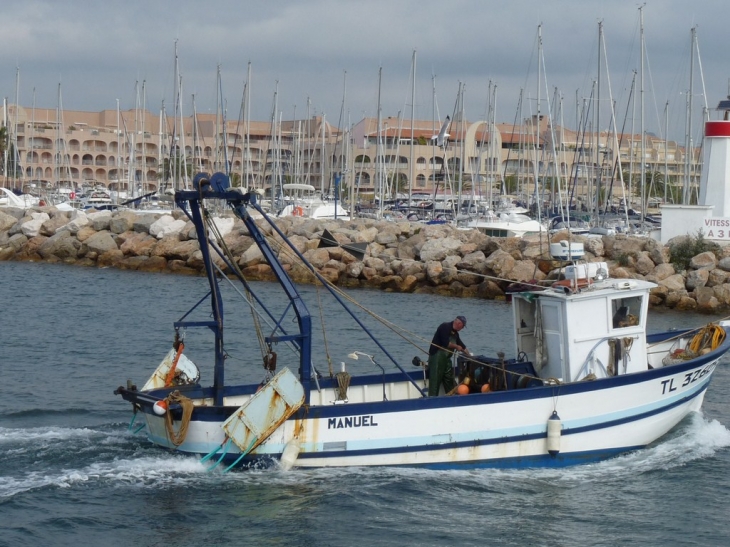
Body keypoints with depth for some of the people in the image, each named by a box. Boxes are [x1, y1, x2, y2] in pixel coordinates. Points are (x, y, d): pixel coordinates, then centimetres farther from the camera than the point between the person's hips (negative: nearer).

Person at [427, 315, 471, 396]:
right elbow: (445, 343, -20)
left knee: (449, 378, 11)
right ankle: (432, 398, -13)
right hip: (437, 356, -9)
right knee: (435, 379, -11)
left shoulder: (455, 333, 16)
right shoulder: (445, 327, -12)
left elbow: (462, 345, 25)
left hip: (446, 358, 9)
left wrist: (469, 355, 22)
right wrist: (456, 346, -6)